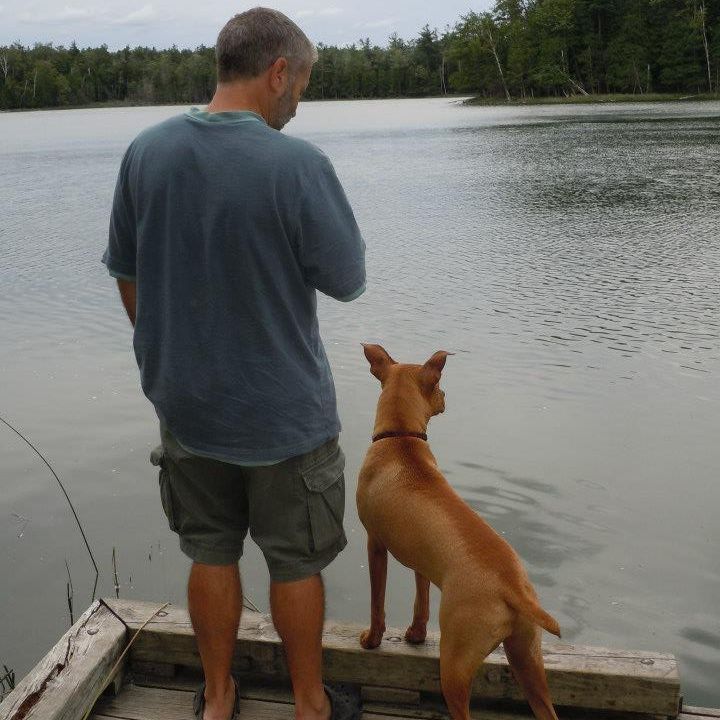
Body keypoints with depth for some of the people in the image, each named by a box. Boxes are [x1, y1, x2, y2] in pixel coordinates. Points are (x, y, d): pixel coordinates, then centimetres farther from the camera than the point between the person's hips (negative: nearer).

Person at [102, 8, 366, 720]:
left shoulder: (145, 151, -5)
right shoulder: (297, 164, -21)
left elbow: (125, 273, 5)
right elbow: (347, 280, -12)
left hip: (186, 405, 5)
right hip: (283, 413, -4)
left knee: (211, 554, 21)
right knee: (296, 563, 15)